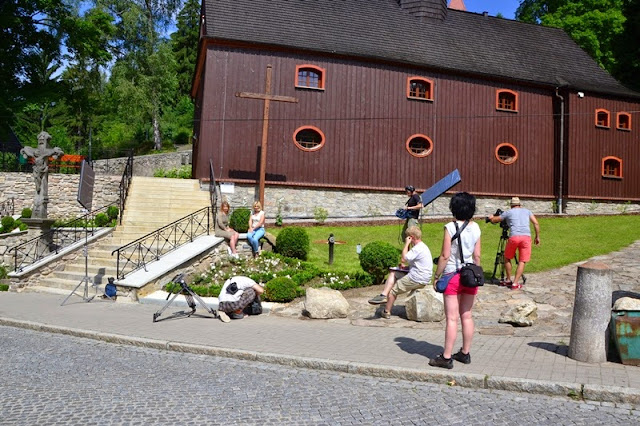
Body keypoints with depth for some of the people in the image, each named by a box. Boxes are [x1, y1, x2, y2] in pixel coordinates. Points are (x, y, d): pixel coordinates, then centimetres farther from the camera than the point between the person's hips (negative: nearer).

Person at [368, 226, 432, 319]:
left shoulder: (418, 248, -20)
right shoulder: (422, 246, 14)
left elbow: (404, 259, -20)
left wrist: (406, 244, -12)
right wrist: (404, 265, 4)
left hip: (417, 280, -10)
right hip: (417, 275, 10)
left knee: (393, 289, 2)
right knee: (393, 273, 11)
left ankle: (386, 312, 17)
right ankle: (384, 295, -1)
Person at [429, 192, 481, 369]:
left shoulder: (450, 227, -13)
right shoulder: (476, 228, 3)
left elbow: (445, 256, -14)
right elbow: (477, 255, 6)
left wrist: (436, 276, -6)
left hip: (453, 276, -5)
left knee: (452, 318, -2)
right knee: (466, 315, 14)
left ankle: (446, 357, 4)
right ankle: (465, 353, 24)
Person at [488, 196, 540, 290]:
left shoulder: (508, 212, 16)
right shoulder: (526, 211, 22)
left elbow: (493, 220, 21)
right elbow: (536, 223, 12)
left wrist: (492, 217, 43)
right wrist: (537, 237, 16)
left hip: (514, 237, -1)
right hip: (526, 236, 1)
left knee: (507, 258, 19)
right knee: (522, 261, 5)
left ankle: (508, 280, 19)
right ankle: (515, 283, -5)